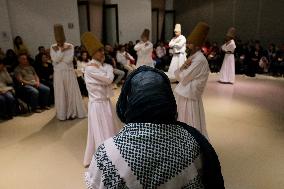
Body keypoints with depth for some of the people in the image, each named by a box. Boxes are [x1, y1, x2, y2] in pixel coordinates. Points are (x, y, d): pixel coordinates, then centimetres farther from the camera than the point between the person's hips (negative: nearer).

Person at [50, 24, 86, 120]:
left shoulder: (70, 46, -1)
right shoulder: (53, 47, 3)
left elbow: (69, 59, -14)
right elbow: (55, 59, -12)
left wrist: (59, 53, -9)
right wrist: (62, 50, -12)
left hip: (69, 72, 0)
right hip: (58, 73, 1)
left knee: (71, 92, 5)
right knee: (60, 94, 6)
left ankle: (72, 112, 17)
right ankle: (62, 113, 16)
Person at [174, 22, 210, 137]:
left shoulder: (200, 60, -19)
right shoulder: (192, 57, 12)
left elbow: (182, 77, -19)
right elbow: (177, 75, 7)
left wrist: (182, 67, 1)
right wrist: (183, 67, -13)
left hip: (190, 95, -9)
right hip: (184, 94, 9)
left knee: (192, 126, 3)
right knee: (184, 123, 20)